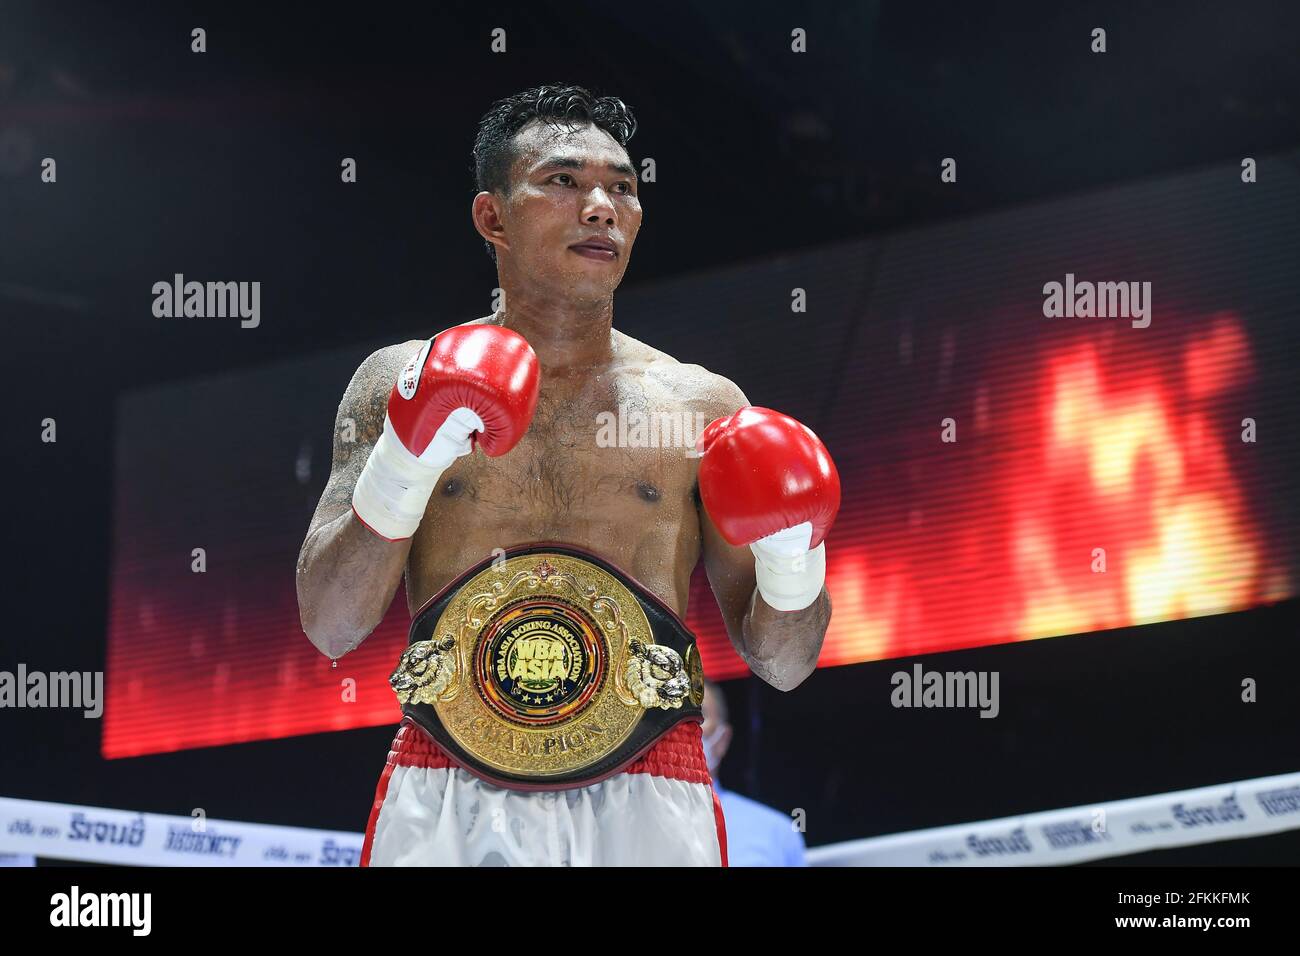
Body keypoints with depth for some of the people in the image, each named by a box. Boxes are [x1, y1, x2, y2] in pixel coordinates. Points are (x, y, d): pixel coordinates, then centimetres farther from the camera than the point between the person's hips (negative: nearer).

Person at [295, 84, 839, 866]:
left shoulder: (705, 408, 8)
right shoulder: (402, 384, 7)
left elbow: (784, 665, 10)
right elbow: (330, 629, 0)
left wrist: (792, 558, -10)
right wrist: (400, 470, -13)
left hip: (645, 809, 1)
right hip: (444, 807, -1)